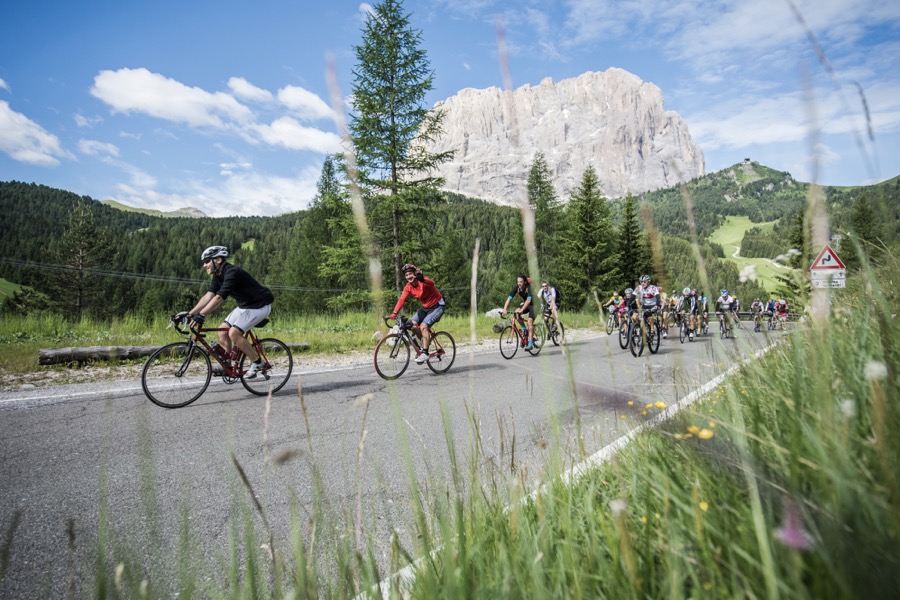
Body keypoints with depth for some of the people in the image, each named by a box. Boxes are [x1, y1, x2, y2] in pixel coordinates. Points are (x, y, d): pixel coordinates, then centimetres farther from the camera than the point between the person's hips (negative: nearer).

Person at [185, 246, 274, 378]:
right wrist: (190, 313, -13)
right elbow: (208, 296, -3)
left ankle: (257, 363, -5)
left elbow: (219, 298, -34)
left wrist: (201, 315, -40)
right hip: (244, 305, 9)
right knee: (222, 331, 2)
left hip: (259, 305, -9)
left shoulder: (232, 272, -25)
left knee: (234, 333, -19)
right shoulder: (218, 276, 4)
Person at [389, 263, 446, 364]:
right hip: (425, 307, 7)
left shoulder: (423, 282, -23)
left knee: (423, 326, -21)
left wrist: (422, 278, -69)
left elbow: (431, 283, -47)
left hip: (438, 306, -7)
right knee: (412, 324, -9)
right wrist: (394, 313, -30)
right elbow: (401, 300, -15)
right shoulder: (408, 287, -5)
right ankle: (424, 343, 13)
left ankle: (425, 353, -14)